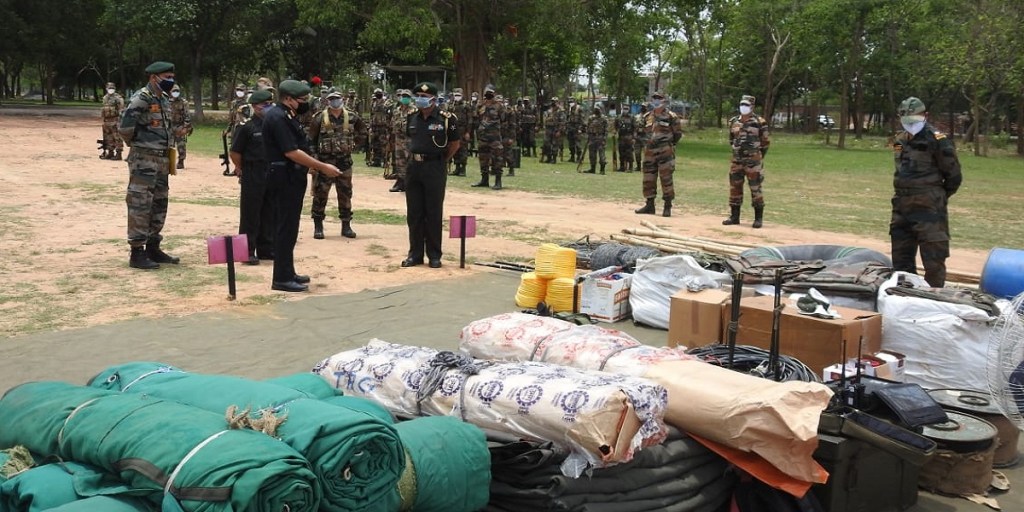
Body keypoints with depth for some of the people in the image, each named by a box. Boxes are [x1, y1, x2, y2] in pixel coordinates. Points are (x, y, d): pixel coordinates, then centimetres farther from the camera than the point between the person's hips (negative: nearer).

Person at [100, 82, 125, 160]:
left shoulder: (118, 98, -9)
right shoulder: (105, 98, 15)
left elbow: (121, 109, -15)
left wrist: (120, 119, -21)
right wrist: (103, 118, 22)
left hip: (115, 121, -8)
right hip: (107, 121, 8)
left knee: (117, 138, -7)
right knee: (108, 138, 13)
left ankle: (118, 153, -6)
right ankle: (110, 153, 22)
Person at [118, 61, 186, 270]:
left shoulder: (164, 100, 15)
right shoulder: (141, 99, -14)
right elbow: (125, 127, -21)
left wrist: (175, 134, 10)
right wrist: (137, 142, -7)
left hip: (162, 160, 9)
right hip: (143, 160, -9)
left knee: (159, 205, 14)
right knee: (140, 206, -5)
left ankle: (153, 248, 25)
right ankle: (137, 253, -1)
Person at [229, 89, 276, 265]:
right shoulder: (246, 126, -8)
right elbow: (235, 153, -5)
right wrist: (243, 171, 1)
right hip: (252, 178, -6)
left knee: (270, 214, 11)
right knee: (250, 215, 0)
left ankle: (266, 249, 21)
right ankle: (247, 251, 7)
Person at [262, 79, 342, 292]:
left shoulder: (285, 115, 15)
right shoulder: (277, 117, -18)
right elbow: (292, 152, -23)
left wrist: (311, 165, 9)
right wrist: (322, 167, -19)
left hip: (291, 178, 10)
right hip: (285, 178, -10)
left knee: (289, 227, 16)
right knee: (287, 228, -6)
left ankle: (287, 273, 25)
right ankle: (281, 279, -1)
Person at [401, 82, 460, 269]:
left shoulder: (446, 119, -8)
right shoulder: (412, 118, 8)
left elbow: (455, 143, 2)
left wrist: (441, 161, 5)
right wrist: (415, 156, 11)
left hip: (435, 169, -5)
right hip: (414, 168, 5)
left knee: (434, 213, 1)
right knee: (414, 213, 8)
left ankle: (434, 255, 10)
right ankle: (415, 254, 16)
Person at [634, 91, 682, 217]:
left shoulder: (671, 117, -3)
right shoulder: (647, 117, 12)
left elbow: (678, 133, 4)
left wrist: (669, 144, 4)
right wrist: (647, 143, 15)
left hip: (665, 153, -5)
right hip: (650, 152, 5)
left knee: (666, 179, -6)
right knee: (648, 179, 8)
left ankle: (668, 206, 0)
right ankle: (650, 205, 18)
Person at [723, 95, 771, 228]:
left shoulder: (759, 122, -5)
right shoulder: (733, 122, 7)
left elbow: (765, 142, 3)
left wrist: (759, 157, 8)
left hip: (753, 161, -4)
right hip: (736, 160, 5)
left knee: (755, 189, -2)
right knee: (734, 187, 6)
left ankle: (758, 218, 5)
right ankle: (734, 216, 15)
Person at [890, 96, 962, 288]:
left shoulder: (937, 141, -10)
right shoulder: (900, 140, 11)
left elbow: (954, 176, -6)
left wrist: (938, 198, 6)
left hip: (928, 210, -7)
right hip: (901, 208, 7)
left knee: (933, 260, -4)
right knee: (901, 258, 15)